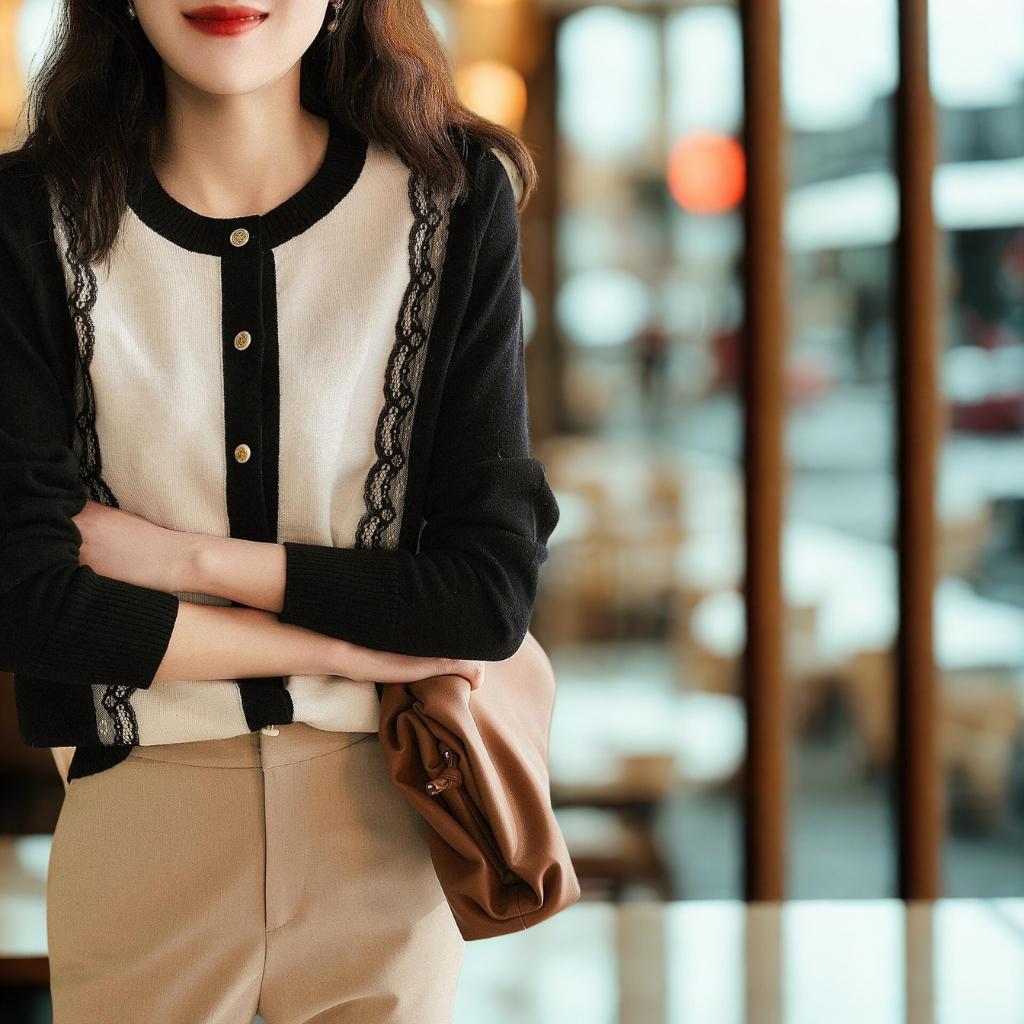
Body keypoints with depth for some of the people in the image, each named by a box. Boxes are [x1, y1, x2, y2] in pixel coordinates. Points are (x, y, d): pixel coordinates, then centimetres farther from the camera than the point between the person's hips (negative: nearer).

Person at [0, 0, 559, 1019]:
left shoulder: (456, 200, -8)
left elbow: (493, 589, -11)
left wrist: (187, 560, -15)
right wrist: (351, 648, -14)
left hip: (379, 829, 0)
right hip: (134, 838, 0)